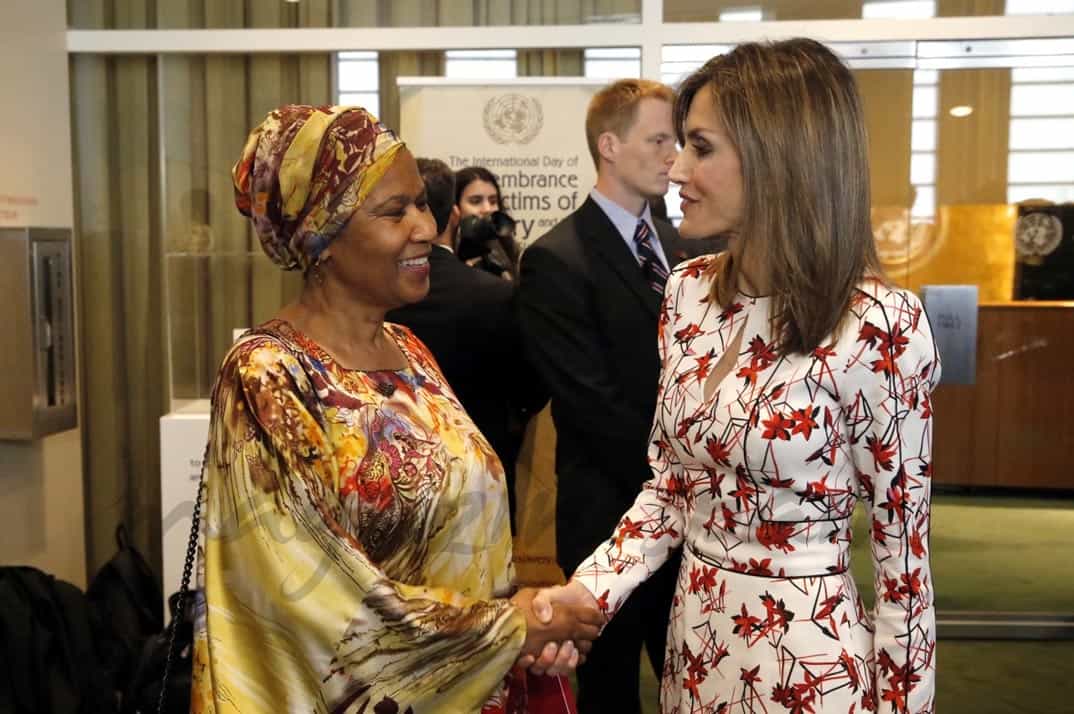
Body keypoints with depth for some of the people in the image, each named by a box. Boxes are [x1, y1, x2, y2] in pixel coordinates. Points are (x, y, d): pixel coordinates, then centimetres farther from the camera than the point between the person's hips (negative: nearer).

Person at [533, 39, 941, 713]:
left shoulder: (880, 324, -21)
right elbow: (670, 485, 4)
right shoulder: (690, 290, -3)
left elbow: (904, 544, -12)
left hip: (807, 655, -5)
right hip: (695, 633, 6)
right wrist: (589, 588, -8)